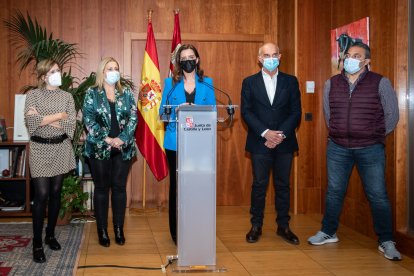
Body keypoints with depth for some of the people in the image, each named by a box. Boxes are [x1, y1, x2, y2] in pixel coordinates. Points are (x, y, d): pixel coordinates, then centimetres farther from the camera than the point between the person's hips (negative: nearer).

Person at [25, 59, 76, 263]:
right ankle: (37, 243, 1)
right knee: (41, 195, -7)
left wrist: (44, 119, -14)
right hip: (40, 150, -3)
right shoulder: (33, 95, -1)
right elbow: (31, 121, -16)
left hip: (61, 149, 3)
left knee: (55, 193, 11)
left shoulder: (67, 96, 6)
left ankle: (51, 235, 26)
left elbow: (71, 124, -7)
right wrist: (58, 116, -13)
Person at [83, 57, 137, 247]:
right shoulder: (92, 93, 1)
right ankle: (102, 231, 13)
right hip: (99, 148, -2)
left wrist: (122, 138, -13)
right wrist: (106, 139, -15)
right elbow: (88, 119, -6)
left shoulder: (126, 93, 8)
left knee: (119, 187, 7)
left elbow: (133, 117, 1)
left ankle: (119, 229, 17)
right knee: (101, 188, 5)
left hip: (123, 148, 2)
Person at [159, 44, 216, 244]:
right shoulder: (170, 83, 7)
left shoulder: (207, 83, 9)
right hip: (176, 142, 0)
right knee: (176, 184, 5)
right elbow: (163, 111, 4)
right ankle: (176, 231, 14)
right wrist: (178, 109, -15)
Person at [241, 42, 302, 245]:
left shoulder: (291, 81, 8)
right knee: (259, 185, 2)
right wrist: (265, 133, -14)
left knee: (283, 185, 7)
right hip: (260, 143, -1)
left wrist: (281, 134, -11)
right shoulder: (249, 82, 5)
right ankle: (256, 226, 13)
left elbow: (296, 112, 3)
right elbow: (246, 112, -2)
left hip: (284, 143, 1)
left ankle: (283, 226, 17)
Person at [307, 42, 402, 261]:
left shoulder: (380, 83, -5)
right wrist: (338, 134, 13)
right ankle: (328, 232, 27)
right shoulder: (331, 84, 4)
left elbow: (391, 115, 1)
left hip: (370, 149, -3)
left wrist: (375, 136, 6)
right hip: (337, 148, 3)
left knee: (377, 195, 0)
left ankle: (386, 242, 12)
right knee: (334, 192, 12)